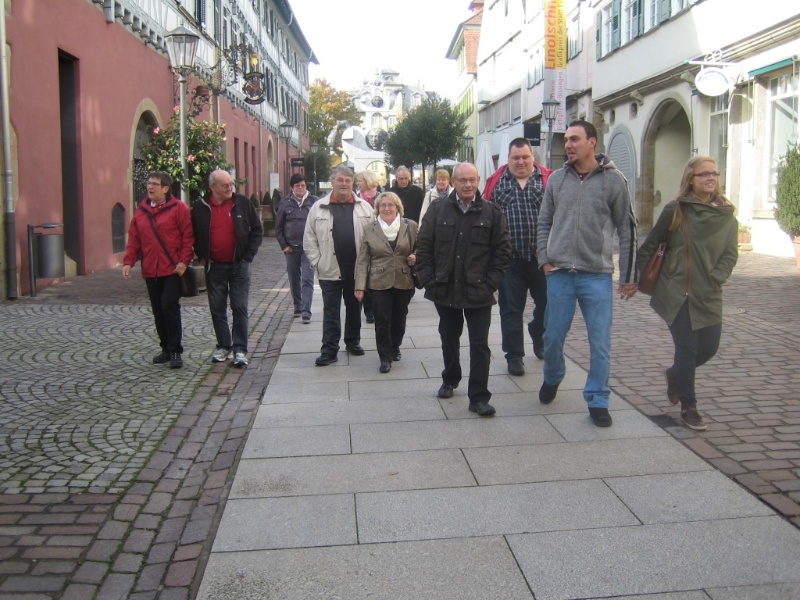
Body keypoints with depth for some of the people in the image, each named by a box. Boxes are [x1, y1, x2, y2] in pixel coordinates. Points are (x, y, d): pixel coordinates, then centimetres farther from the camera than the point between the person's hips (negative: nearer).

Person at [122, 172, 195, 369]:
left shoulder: (178, 208, -4)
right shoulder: (140, 211, 12)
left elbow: (188, 236, -7)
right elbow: (133, 239, 12)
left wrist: (184, 260, -14)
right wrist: (128, 262, 3)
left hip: (172, 269, -6)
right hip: (150, 271, 6)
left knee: (169, 306, -11)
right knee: (158, 310, 11)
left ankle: (175, 351, -2)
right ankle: (166, 348, 22)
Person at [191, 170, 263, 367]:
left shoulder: (242, 203, -3)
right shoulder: (200, 207, 0)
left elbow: (257, 230, 3)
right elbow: (193, 235, 13)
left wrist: (248, 255, -3)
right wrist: (202, 257, 4)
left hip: (239, 265, -2)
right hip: (214, 267, 2)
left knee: (240, 308, -2)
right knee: (217, 309, 8)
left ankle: (240, 349, 2)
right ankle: (223, 346, 21)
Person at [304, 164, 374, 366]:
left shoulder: (364, 208, 3)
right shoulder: (318, 208, 1)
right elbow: (309, 238, 3)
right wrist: (316, 262, -3)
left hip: (357, 269, 1)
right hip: (330, 270, -1)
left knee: (354, 308, 14)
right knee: (330, 311, 2)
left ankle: (353, 342, 30)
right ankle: (329, 350, 6)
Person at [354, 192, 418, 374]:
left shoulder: (411, 226, 1)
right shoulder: (370, 229, 1)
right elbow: (362, 260, 0)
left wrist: (415, 259, -11)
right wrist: (360, 286, -6)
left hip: (404, 282, 1)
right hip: (380, 282, -1)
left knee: (399, 318, 13)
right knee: (382, 321, -2)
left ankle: (395, 347, 36)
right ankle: (385, 357, 9)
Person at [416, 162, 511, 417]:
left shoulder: (492, 212, -2)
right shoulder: (438, 209, 0)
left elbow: (503, 250, -1)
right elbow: (424, 247, 2)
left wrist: (490, 283, -8)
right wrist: (429, 279, -4)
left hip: (478, 292, -2)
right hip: (445, 290, 2)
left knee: (480, 345, -1)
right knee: (449, 340, 18)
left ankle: (479, 397, 5)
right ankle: (450, 381, 38)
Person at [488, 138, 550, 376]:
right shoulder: (497, 183, 6)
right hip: (510, 259, 0)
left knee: (547, 303, 11)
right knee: (511, 309, 6)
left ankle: (539, 339, 38)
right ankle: (514, 355, 17)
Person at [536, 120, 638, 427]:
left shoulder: (613, 180, -3)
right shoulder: (557, 179, 5)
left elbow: (627, 229, 1)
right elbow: (544, 222, 14)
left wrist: (628, 276, 1)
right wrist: (544, 258, 3)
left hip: (597, 275, -2)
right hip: (559, 274, 2)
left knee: (600, 343, 2)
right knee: (552, 337, 11)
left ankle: (598, 401, 16)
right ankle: (552, 379, 38)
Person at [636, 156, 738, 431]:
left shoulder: (726, 215, 5)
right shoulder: (675, 210, -3)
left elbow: (730, 254, 2)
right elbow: (650, 246, 2)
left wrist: (713, 279, -12)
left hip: (709, 296, 4)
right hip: (676, 293, -4)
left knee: (709, 347, 6)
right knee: (687, 349, -1)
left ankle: (675, 374, 38)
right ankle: (688, 408, 15)